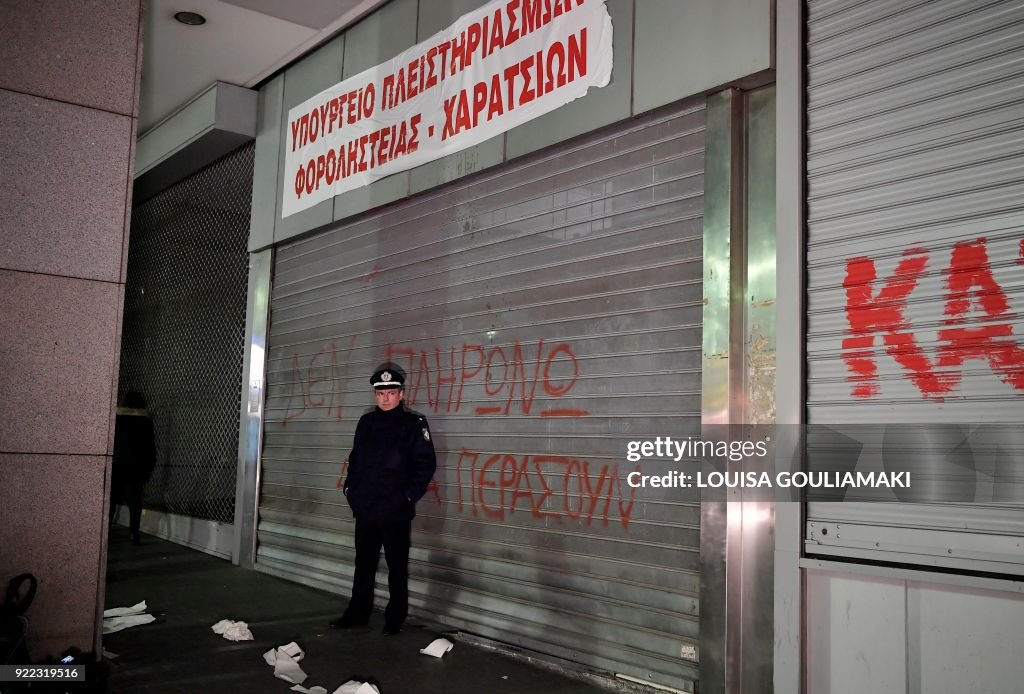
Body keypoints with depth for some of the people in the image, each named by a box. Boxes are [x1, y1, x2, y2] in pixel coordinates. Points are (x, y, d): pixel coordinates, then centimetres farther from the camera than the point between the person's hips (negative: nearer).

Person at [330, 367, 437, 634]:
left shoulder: (413, 424, -6)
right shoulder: (366, 422, 11)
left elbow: (426, 464, -9)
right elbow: (355, 459, 19)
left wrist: (409, 495, -13)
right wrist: (350, 487, 9)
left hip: (395, 512, -5)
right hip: (365, 509, 5)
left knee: (397, 567, 5)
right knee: (364, 563, 15)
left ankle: (395, 619, 15)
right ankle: (357, 613, 27)